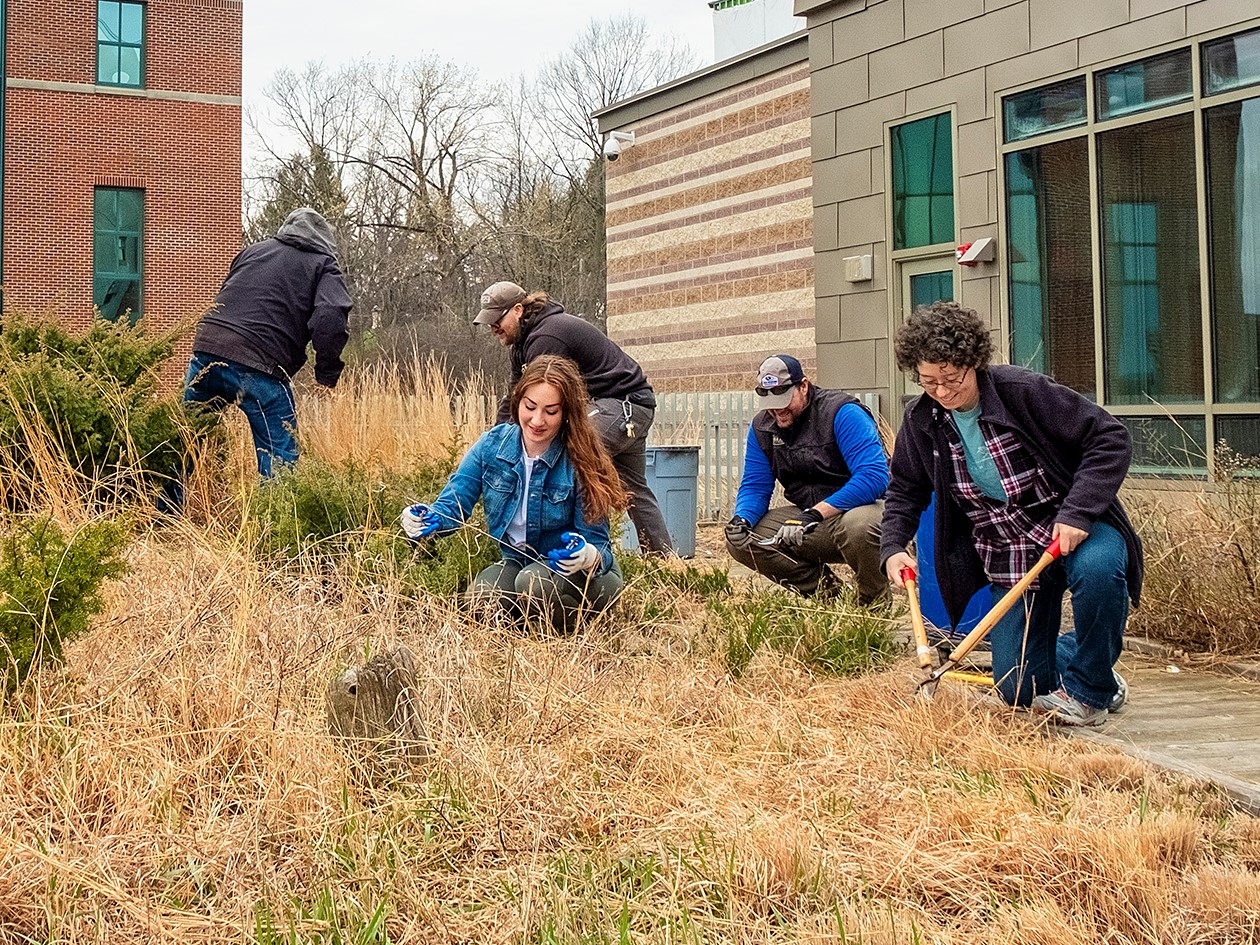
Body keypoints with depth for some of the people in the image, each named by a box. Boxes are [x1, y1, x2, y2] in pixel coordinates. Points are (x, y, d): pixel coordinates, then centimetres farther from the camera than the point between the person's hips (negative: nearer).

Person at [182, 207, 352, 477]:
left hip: (206, 348, 5)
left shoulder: (253, 250, 26)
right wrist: (327, 374, -3)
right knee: (279, 458, 1)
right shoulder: (324, 265, 10)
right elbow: (330, 316, -9)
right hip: (260, 368, -5)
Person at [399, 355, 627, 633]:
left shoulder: (579, 462, -18)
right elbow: (453, 504, -7)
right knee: (481, 599, -28)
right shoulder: (492, 444, -8)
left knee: (533, 582, -35)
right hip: (517, 563, 3)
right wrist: (428, 521, -31)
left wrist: (588, 556, -43)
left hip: (581, 574, -3)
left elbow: (597, 543, -18)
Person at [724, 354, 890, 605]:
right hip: (810, 518, 6)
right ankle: (822, 587, 2)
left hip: (862, 506, -6)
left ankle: (874, 603, -11)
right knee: (741, 541, -12)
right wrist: (741, 519, -18)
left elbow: (874, 476, -27)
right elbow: (755, 487, 7)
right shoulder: (762, 427, 3)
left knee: (857, 525, -42)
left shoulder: (842, 414, -17)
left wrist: (815, 514, -31)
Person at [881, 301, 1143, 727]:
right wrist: (893, 546, -4)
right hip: (1010, 559, 4)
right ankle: (1067, 653, 34)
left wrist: (1077, 513, -29)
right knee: (1020, 690, -2)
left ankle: (1088, 690, -15)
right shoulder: (921, 420, -4)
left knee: (1097, 568, -40)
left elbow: (1110, 438, -19)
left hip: (1075, 531, -4)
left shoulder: (1023, 390, -19)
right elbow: (905, 490, 13)